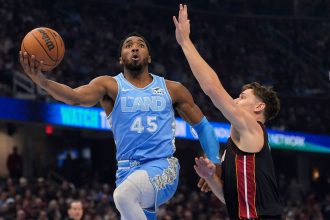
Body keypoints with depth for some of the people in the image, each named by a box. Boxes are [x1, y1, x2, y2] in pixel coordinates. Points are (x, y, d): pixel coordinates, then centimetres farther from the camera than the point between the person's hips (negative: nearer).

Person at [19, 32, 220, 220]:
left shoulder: (171, 89, 10)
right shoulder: (110, 86, 6)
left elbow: (202, 126, 19)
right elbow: (75, 97, -14)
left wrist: (216, 165, 6)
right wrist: (42, 81, -33)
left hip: (163, 167, -2)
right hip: (128, 170, 2)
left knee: (124, 195, -33)